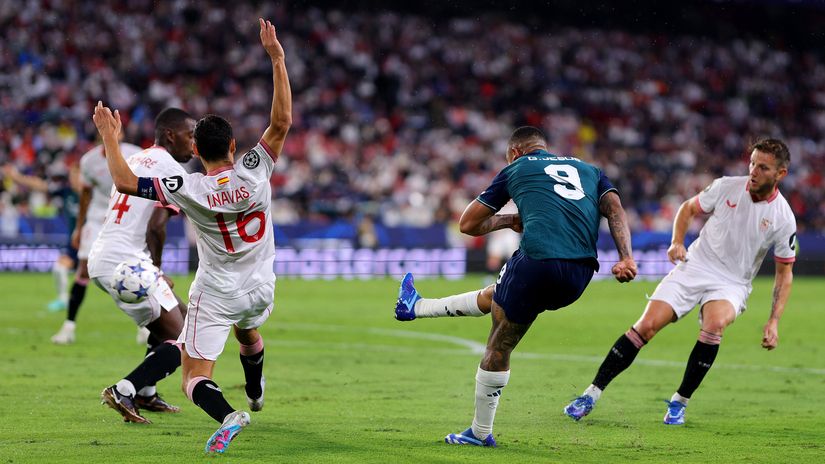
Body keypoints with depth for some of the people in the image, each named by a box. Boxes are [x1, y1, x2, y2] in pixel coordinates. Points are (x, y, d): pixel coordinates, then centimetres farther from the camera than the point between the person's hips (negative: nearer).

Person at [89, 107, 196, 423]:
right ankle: (123, 391, -16)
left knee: (175, 316, 26)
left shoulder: (136, 161, 21)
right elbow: (156, 226, -17)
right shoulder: (172, 170, -7)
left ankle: (145, 394, 25)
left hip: (100, 258, 9)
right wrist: (156, 270, 0)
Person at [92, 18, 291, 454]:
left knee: (195, 379, -3)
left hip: (216, 293, -4)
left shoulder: (189, 189, -23)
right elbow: (282, 121, -18)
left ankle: (228, 415, -33)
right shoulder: (254, 171, -19)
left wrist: (110, 138, -5)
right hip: (260, 287, 4)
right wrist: (277, 59, -19)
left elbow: (125, 182, -19)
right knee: (248, 333, 38)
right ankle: (256, 396, 61)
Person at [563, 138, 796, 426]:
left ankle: (679, 402, -17)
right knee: (646, 325, -14)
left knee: (714, 324, -34)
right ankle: (592, 394, -6)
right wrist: (677, 242, -5)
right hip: (694, 265, 1)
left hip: (732, 284, -1)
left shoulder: (783, 218, -9)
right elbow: (688, 208, 13)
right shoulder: (726, 187, -6)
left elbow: (785, 272, 1)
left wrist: (774, 321, -6)